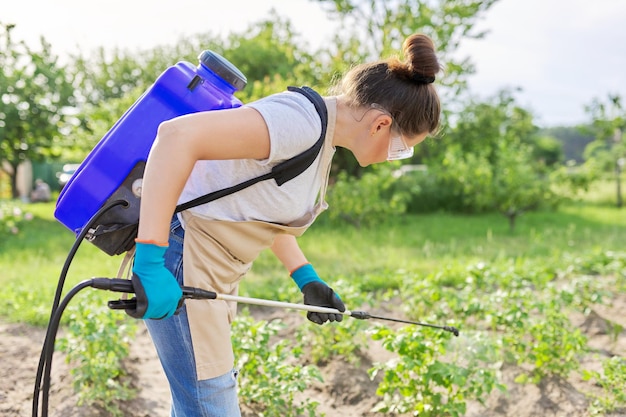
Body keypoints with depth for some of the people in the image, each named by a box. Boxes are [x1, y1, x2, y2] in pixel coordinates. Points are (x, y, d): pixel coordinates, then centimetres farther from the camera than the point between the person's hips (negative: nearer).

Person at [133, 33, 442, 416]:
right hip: (182, 258, -10)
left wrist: (307, 279, 12)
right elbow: (177, 134, -34)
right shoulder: (302, 123, -24)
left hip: (214, 270, 10)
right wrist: (151, 260, -36)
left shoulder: (323, 137, 8)